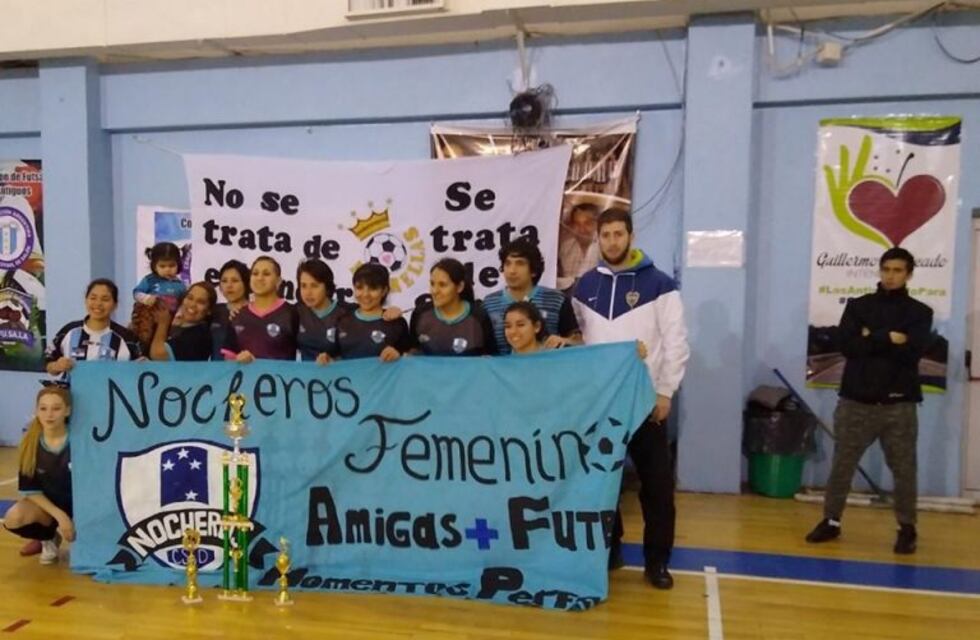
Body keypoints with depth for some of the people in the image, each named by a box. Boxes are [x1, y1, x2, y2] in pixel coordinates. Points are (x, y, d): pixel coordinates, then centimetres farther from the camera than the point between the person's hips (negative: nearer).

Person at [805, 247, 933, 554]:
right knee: (841, 466, 8)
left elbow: (911, 352, -12)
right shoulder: (858, 306, 6)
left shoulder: (919, 312, 4)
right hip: (856, 402, 1)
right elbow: (848, 346, -8)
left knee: (904, 470, 7)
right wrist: (887, 338, -11)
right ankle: (831, 521, 21)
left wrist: (871, 340, -10)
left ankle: (907, 529, 23)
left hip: (899, 405, -1)